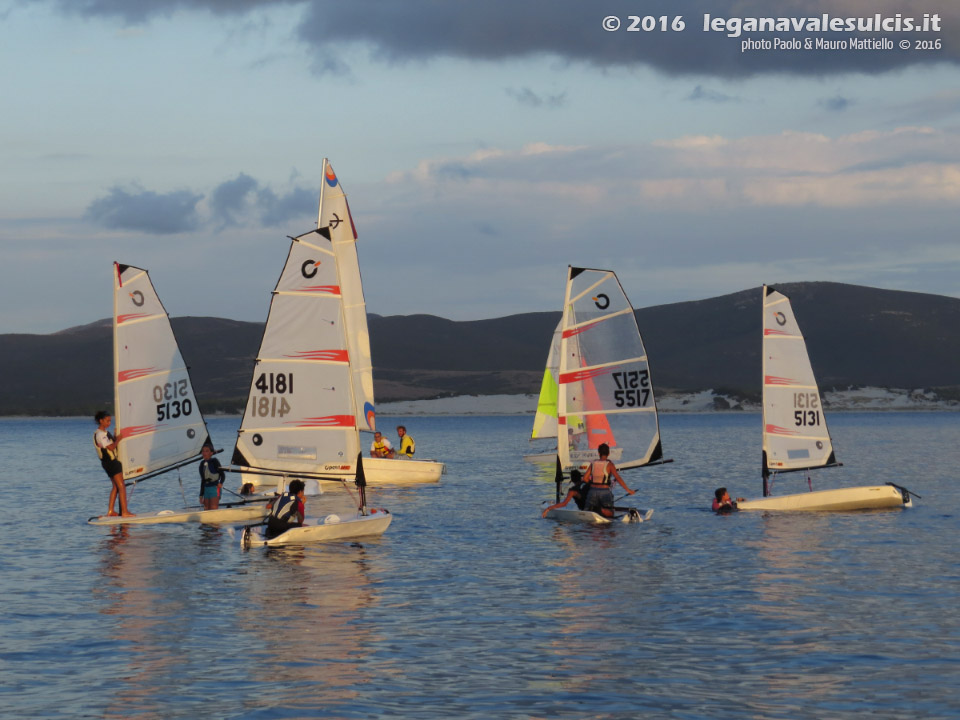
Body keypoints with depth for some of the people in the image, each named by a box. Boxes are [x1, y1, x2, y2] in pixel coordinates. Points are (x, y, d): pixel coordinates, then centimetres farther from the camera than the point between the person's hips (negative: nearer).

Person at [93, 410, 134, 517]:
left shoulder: (104, 432, 15)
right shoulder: (100, 434, -17)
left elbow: (112, 444, 19)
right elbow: (111, 447, -22)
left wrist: (116, 437, 4)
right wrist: (118, 439, -10)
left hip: (113, 461, 11)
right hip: (110, 462, -11)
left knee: (115, 486, 14)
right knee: (121, 486, -10)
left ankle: (110, 511, 16)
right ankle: (124, 512, -13)